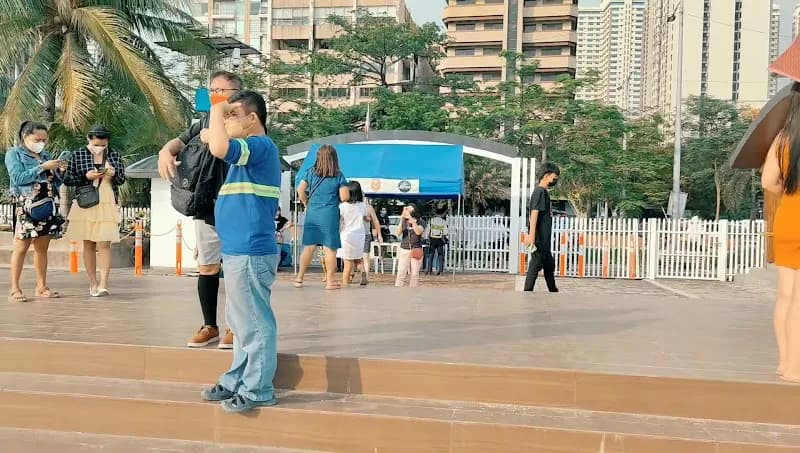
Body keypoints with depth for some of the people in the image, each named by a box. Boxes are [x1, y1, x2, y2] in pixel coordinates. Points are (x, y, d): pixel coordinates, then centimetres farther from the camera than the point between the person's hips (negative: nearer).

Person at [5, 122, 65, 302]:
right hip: (26, 207, -5)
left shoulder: (46, 156, 17)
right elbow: (18, 178, -10)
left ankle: (41, 287, 11)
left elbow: (56, 183, 19)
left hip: (48, 207, 5)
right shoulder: (14, 154, 4)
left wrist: (60, 171, 0)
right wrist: (43, 168, -14)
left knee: (42, 247, 6)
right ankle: (15, 289, -3)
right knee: (22, 246, -6)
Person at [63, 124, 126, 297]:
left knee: (104, 244, -8)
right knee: (88, 244, 5)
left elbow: (122, 180, 9)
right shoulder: (78, 155, 2)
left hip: (107, 205, 0)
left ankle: (103, 283, -10)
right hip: (85, 204, 1)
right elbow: (67, 179, 3)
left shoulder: (115, 155, 4)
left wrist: (113, 175, -13)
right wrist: (86, 176, -13)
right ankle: (93, 283, 12)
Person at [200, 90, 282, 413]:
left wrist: (217, 110, -17)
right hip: (239, 250, 11)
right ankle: (237, 382, 27)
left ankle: (257, 390, 6)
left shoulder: (260, 146, -13)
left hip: (250, 252, -11)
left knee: (255, 324, -3)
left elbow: (219, 148, -30)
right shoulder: (251, 151, 20)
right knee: (243, 323, 17)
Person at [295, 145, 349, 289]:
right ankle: (329, 281, 7)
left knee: (308, 247, 9)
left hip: (312, 213, 3)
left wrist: (306, 203, 16)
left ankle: (299, 278, 13)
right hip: (330, 215, -3)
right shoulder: (338, 175, -1)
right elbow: (344, 197, -6)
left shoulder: (311, 172, 4)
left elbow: (300, 190, 2)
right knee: (330, 249, 3)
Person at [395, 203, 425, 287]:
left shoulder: (420, 223, 3)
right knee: (401, 274, -6)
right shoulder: (403, 222, 9)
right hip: (404, 250, 1)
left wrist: (411, 219, -23)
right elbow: (398, 233, -6)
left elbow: (418, 232, -17)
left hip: (416, 250, -1)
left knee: (415, 274, 1)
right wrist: (401, 220, -16)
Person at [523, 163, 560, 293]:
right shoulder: (540, 191, -12)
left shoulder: (545, 192, 18)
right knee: (536, 265, -7)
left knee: (549, 265, 17)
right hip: (539, 238, -10)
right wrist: (531, 234, -29)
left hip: (545, 238, 10)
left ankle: (553, 290, 27)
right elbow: (534, 212, -22)